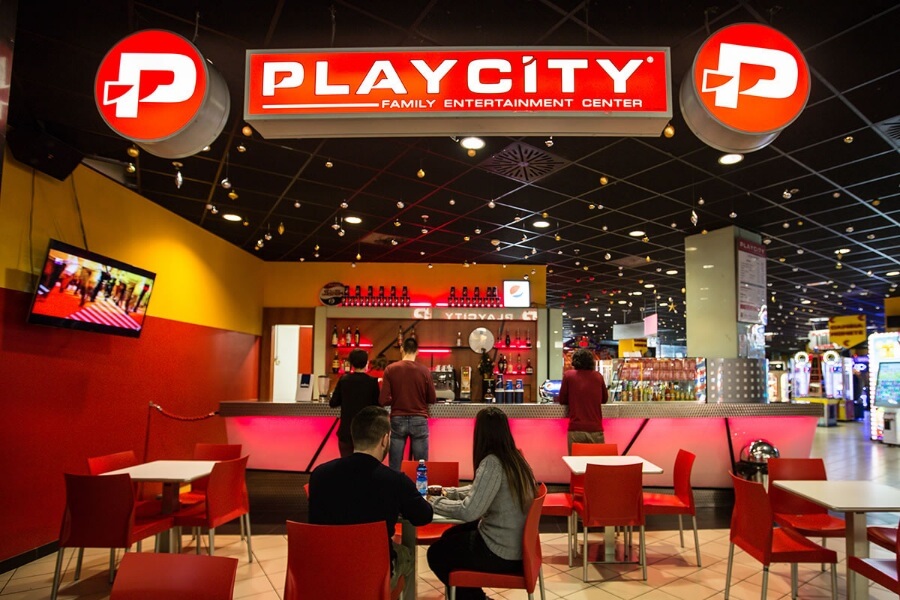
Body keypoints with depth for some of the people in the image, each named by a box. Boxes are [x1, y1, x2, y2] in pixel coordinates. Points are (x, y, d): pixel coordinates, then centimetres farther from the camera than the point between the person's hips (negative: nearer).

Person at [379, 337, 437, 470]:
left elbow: (383, 400, -7)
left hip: (397, 420, 1)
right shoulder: (424, 370, -4)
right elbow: (432, 399, 3)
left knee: (395, 466, 8)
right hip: (419, 420, 0)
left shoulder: (390, 369, -4)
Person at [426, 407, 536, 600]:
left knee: (436, 554, 11)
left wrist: (435, 502, -13)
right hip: (516, 545, 9)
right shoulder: (513, 457, 3)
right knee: (449, 536, 25)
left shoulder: (492, 463, -25)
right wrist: (448, 492, 12)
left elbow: (469, 511, -28)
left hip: (502, 553, -9)